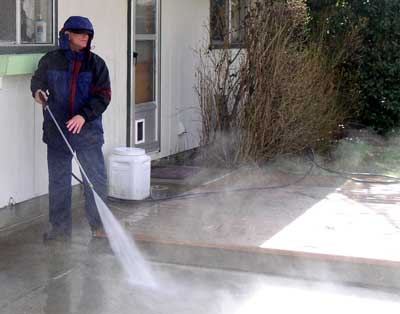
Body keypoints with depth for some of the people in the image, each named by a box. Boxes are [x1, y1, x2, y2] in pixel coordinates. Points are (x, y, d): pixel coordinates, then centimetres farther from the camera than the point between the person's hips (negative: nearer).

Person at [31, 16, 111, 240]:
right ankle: (60, 228, 20)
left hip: (88, 129, -1)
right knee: (58, 181, 9)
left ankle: (99, 225, 17)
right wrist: (38, 92, -7)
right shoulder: (51, 60, 1)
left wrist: (84, 116, -17)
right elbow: (37, 80, 16)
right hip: (57, 130, 1)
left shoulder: (96, 64, 0)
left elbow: (104, 95, -5)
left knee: (97, 179, 2)